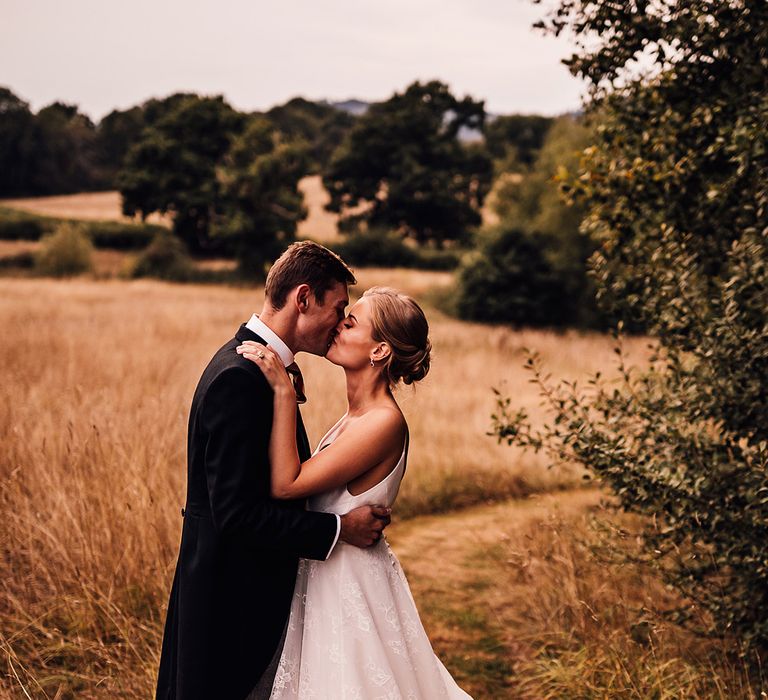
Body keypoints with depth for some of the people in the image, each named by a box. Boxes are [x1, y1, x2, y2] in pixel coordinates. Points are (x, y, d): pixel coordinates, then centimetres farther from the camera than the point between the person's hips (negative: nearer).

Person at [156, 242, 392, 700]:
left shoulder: (261, 365, 9)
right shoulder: (239, 377, -23)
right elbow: (237, 514, -26)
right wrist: (340, 528, -19)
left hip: (262, 589, 10)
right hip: (233, 598, -10)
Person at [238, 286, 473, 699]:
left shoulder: (385, 422, -24)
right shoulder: (358, 414, 5)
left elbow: (286, 484, -27)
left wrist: (283, 392, -26)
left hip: (352, 584, -9)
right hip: (329, 578, 9)